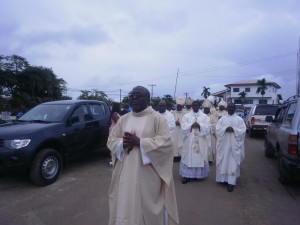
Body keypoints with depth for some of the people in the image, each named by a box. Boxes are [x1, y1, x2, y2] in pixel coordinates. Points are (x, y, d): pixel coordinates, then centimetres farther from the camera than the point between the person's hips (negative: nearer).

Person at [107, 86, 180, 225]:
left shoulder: (157, 118, -4)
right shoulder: (123, 119, 9)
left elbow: (166, 142, -14)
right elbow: (111, 140, 8)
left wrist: (139, 142, -20)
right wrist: (123, 143, -14)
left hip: (148, 174, -4)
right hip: (126, 173, 4)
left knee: (149, 207, 6)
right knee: (125, 206, 12)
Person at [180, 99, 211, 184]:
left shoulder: (204, 116, 6)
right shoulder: (186, 116, 5)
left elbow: (208, 127, -5)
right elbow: (183, 127, -6)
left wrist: (199, 125, -18)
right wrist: (191, 125, -18)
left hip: (201, 141, 1)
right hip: (189, 140, 0)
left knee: (200, 157, 6)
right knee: (188, 157, 0)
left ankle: (199, 174, 19)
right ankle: (187, 175, 7)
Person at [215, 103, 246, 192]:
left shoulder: (239, 119, 4)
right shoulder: (222, 119, 8)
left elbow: (243, 131, -3)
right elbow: (217, 129, -1)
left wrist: (234, 129, -17)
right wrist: (225, 129, -17)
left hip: (234, 144, -1)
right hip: (224, 144, 2)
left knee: (233, 163, -3)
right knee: (223, 162, 6)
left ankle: (231, 182, -1)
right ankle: (223, 178, 22)